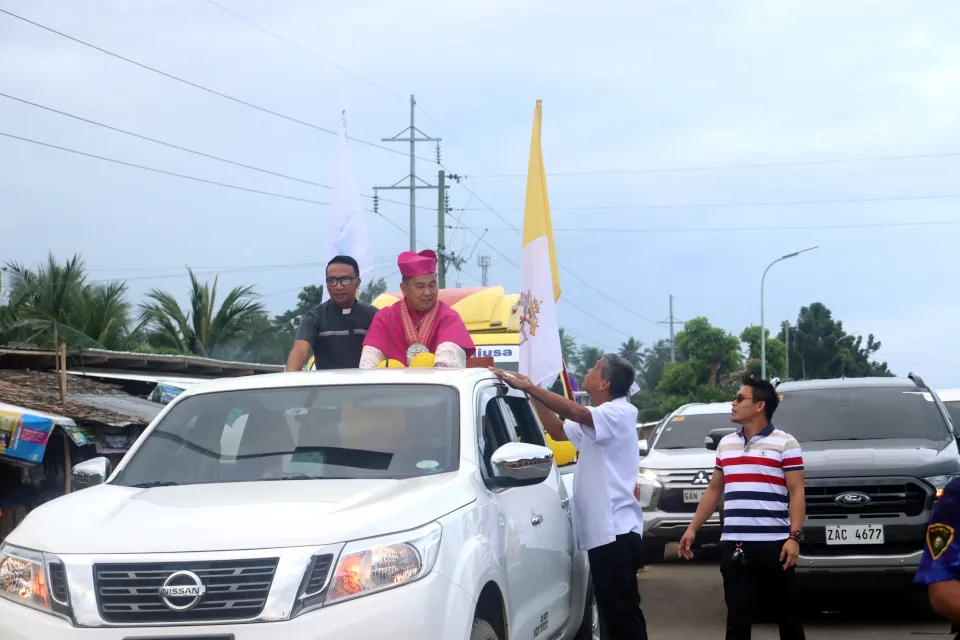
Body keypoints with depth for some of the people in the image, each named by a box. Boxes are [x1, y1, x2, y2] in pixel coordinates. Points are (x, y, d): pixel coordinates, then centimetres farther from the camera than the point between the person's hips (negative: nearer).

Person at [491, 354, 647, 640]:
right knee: (619, 612, 15)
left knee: (621, 612, -11)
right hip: (606, 531, 11)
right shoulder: (598, 420, 20)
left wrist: (529, 387, -28)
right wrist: (533, 393, 15)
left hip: (615, 531, -11)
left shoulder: (619, 413, -13)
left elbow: (577, 412, -30)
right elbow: (558, 430, 25)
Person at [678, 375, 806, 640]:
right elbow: (713, 491, 21)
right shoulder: (726, 444, 16)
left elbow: (797, 494, -6)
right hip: (734, 546, 5)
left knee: (787, 614, 6)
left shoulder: (785, 444, -2)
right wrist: (692, 529, 14)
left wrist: (794, 537, -16)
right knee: (738, 618, 4)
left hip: (773, 545, -4)